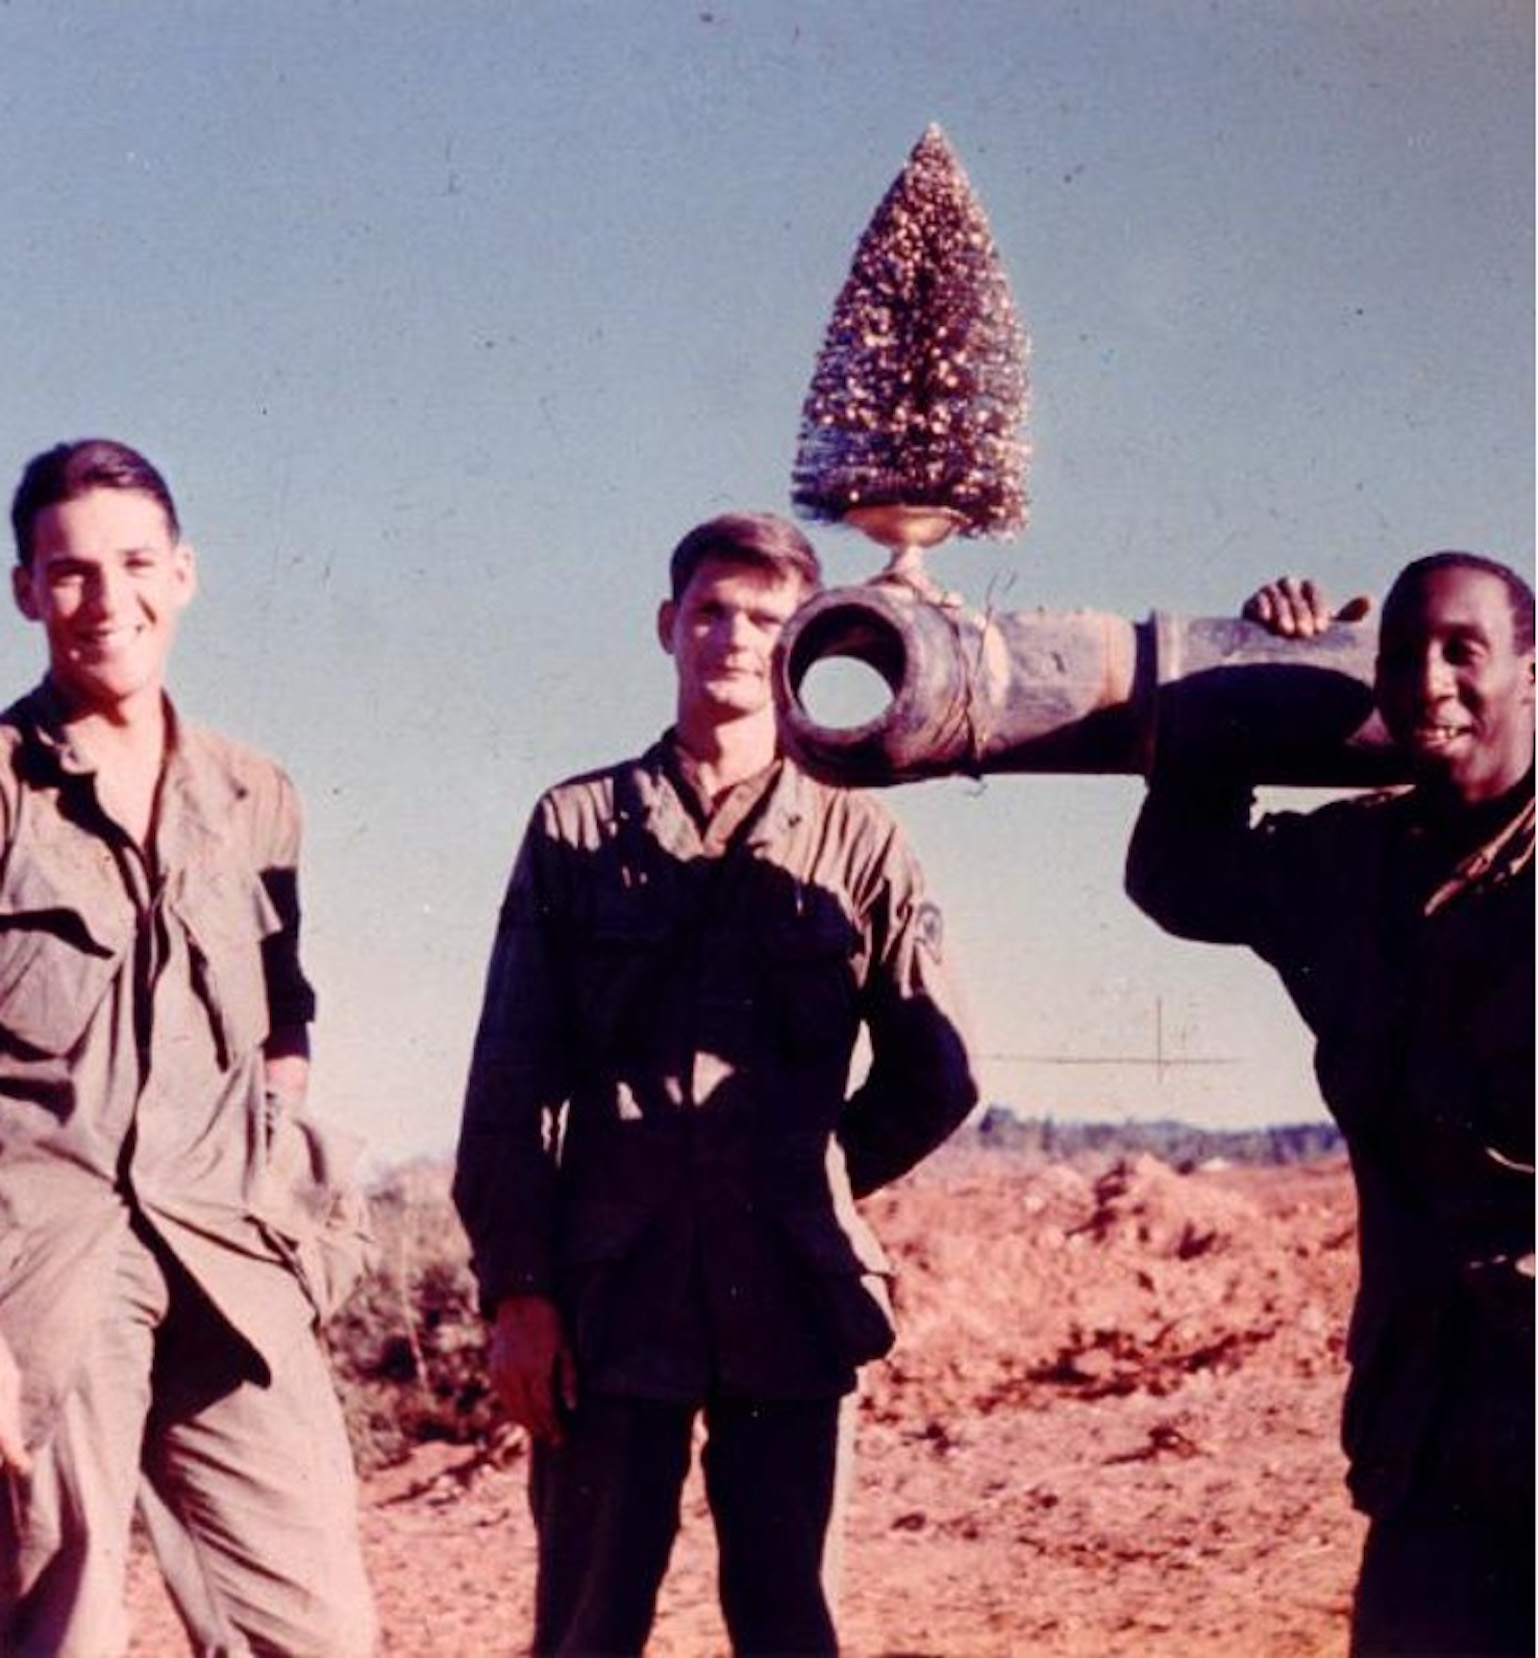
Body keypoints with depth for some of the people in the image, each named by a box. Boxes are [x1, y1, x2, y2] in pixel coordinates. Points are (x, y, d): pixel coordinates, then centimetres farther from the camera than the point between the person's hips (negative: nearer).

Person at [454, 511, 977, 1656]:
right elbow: (513, 1079, 2)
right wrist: (516, 1286, -4)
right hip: (610, 1293, 0)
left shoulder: (860, 846, 6)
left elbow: (935, 1077, 11)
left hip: (789, 1300, 1)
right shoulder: (578, 828, 6)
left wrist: (812, 1191, 12)